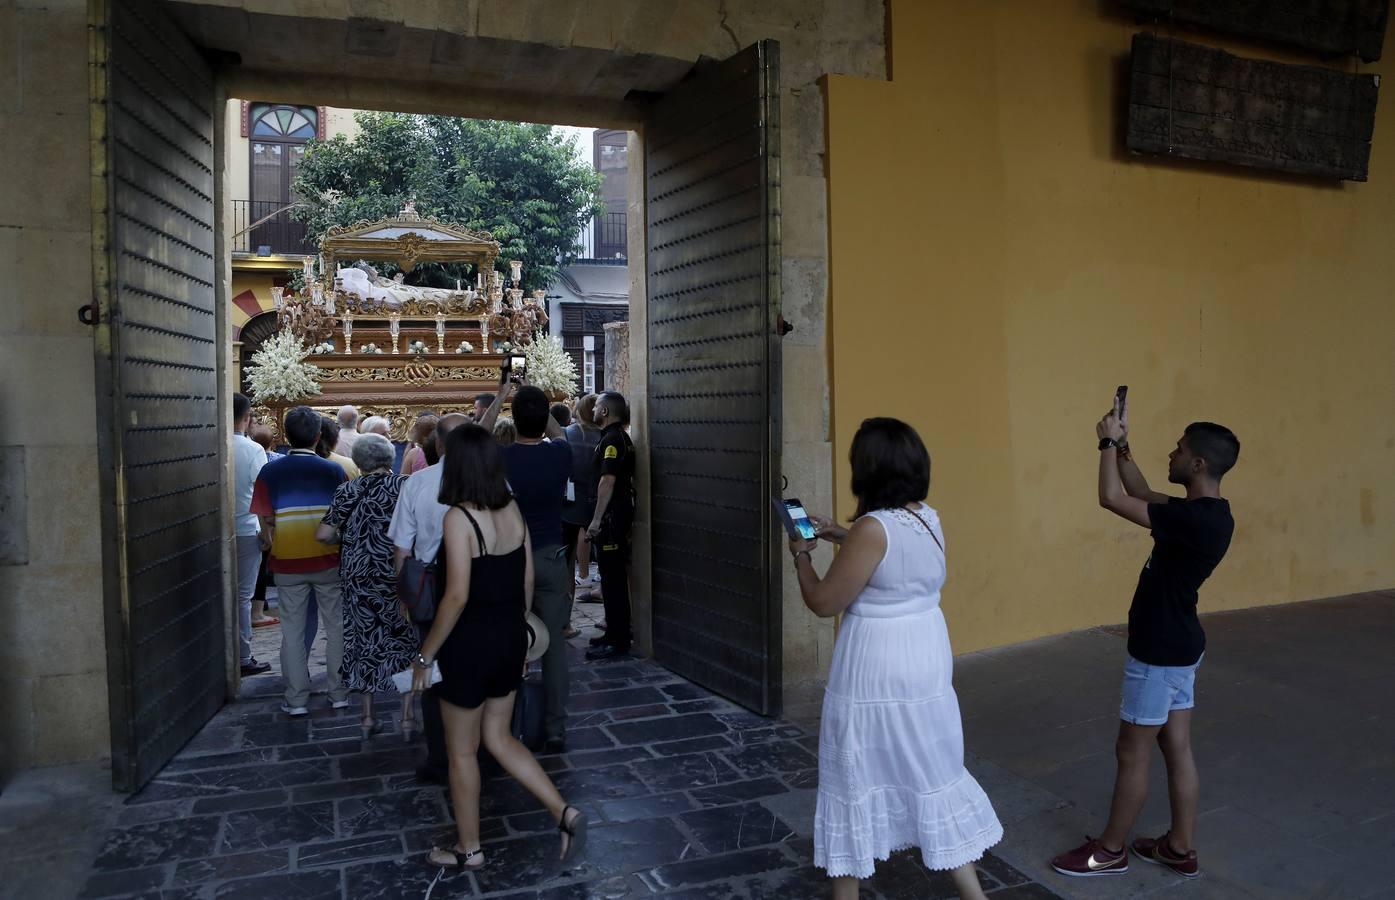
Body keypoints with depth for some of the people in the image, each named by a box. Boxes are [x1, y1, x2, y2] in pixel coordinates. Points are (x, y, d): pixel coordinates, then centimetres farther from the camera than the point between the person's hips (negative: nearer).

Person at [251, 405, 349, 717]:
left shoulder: (270, 473, -5)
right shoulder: (334, 471, -5)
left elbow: (266, 522, -3)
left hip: (288, 563, 0)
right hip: (329, 561, 0)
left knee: (292, 631, 9)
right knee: (336, 628, 11)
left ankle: (297, 700, 13)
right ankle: (339, 694, 16)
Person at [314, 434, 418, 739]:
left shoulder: (348, 491, -1)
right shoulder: (404, 485, -5)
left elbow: (323, 534, -4)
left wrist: (344, 537, 14)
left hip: (357, 576, 2)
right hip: (397, 575, -2)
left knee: (365, 640, 13)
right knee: (406, 640, 8)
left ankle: (368, 717, 19)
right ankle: (407, 718, 8)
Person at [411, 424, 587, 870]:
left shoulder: (459, 518, -20)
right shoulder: (514, 510, 0)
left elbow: (456, 597, -22)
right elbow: (527, 581, 7)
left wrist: (425, 654, -13)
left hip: (470, 643, -7)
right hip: (510, 638, 7)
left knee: (462, 751, 13)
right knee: (499, 738, 21)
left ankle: (469, 849, 28)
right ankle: (565, 812, 13)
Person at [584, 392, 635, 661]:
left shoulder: (611, 439, -15)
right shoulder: (621, 437, 16)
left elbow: (607, 480, -23)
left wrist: (596, 519, -24)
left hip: (611, 517, -10)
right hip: (620, 514, 10)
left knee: (612, 578, -7)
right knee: (615, 577, 16)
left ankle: (618, 641, -3)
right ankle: (616, 632, 24)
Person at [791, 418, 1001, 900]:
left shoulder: (872, 528, -24)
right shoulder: (929, 519, 0)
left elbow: (824, 603, -16)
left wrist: (802, 555, 0)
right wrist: (839, 535, 21)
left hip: (875, 674, -7)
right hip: (927, 663, 7)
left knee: (857, 781, 11)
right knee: (933, 771, 20)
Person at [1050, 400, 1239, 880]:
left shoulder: (1196, 519, -27)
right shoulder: (1206, 513, 3)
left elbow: (1112, 498, -25)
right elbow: (1143, 495, 15)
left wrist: (1108, 442, -12)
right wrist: (1122, 446, 6)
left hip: (1160, 652, -9)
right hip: (1177, 645, 9)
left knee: (1132, 752, 5)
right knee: (1177, 748, 17)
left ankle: (1110, 850, 20)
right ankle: (1180, 848, 29)